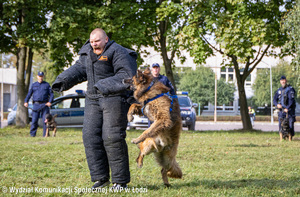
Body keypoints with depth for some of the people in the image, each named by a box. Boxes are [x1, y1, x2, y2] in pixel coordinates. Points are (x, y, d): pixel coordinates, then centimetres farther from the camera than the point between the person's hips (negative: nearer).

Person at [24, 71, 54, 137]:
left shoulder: (47, 85, 10)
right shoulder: (34, 85, 14)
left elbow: (51, 94, 6)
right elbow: (29, 94, 8)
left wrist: (50, 102, -11)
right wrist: (26, 101, -7)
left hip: (45, 104, -1)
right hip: (36, 104, 1)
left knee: (45, 120, -4)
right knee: (34, 120, -3)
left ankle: (45, 134, 0)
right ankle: (32, 134, 2)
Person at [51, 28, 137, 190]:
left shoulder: (117, 53, -11)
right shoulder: (88, 52, 12)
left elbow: (127, 76, -18)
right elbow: (79, 69, 15)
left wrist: (106, 85, -28)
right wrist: (63, 81, -2)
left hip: (114, 99, -7)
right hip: (93, 99, 7)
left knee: (112, 138, -10)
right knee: (91, 137, 0)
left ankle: (121, 180, -2)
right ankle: (101, 177, 7)